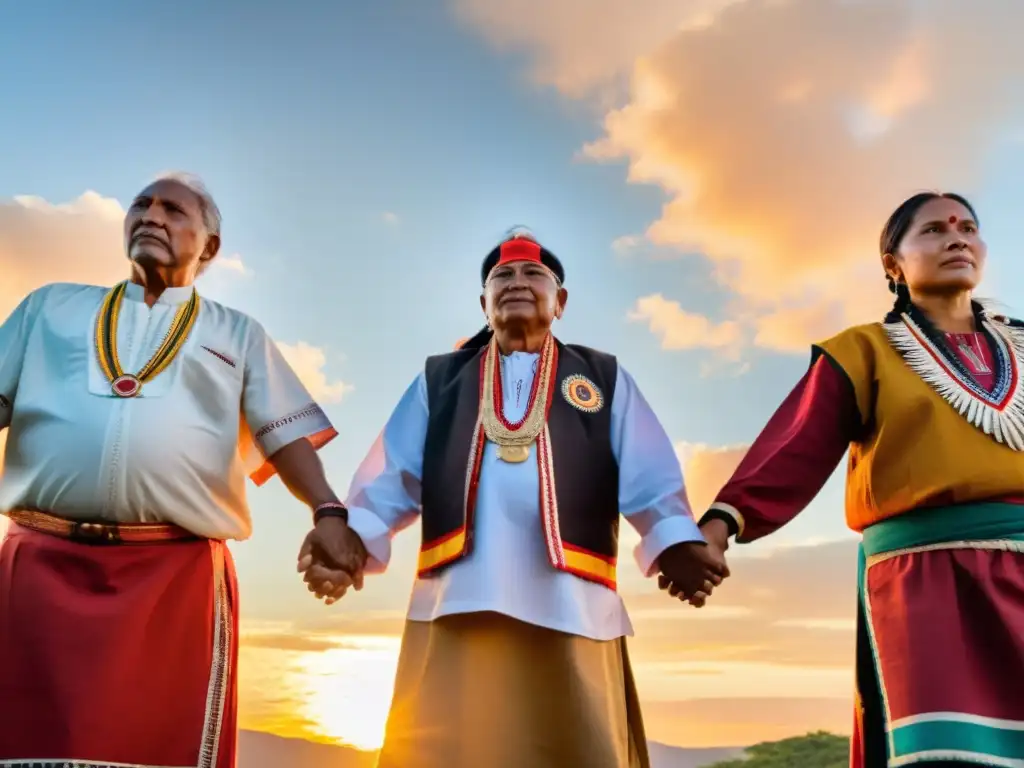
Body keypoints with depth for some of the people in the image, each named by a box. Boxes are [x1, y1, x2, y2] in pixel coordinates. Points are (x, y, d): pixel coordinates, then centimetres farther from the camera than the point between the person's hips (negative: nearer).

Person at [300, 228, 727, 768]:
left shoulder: (606, 379, 18)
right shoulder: (438, 379, 20)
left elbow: (648, 475, 5)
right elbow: (392, 474, 9)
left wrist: (675, 542, -14)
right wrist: (352, 535, -10)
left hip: (570, 605, 0)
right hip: (456, 602, 1)